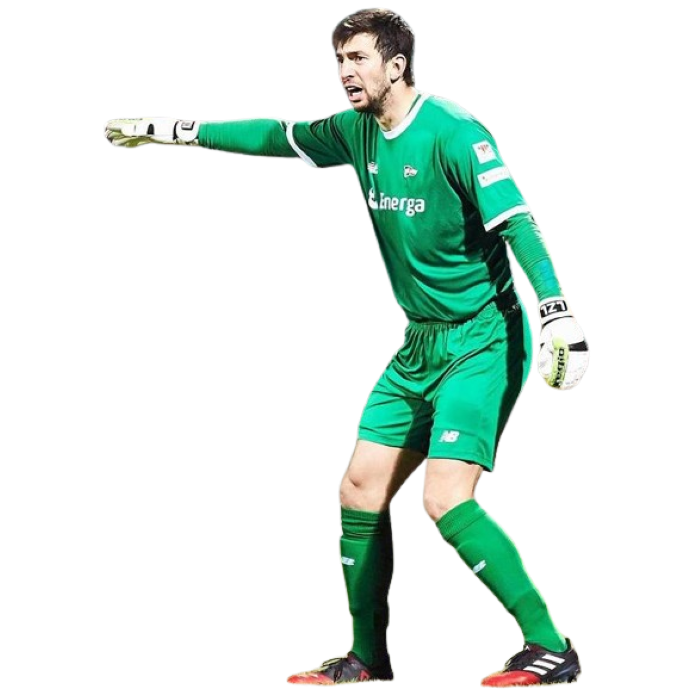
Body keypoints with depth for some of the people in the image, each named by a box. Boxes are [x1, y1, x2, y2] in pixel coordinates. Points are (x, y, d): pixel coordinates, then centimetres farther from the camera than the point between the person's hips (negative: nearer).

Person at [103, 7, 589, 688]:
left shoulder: (453, 131, -17)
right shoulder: (357, 131, 7)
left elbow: (517, 222, -24)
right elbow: (279, 135, 23)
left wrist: (557, 312, -35)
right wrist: (174, 130, 25)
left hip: (482, 342, -9)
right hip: (417, 345, 9)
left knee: (445, 501, -22)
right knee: (359, 491, 8)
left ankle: (551, 649, -15)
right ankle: (367, 660, 22)